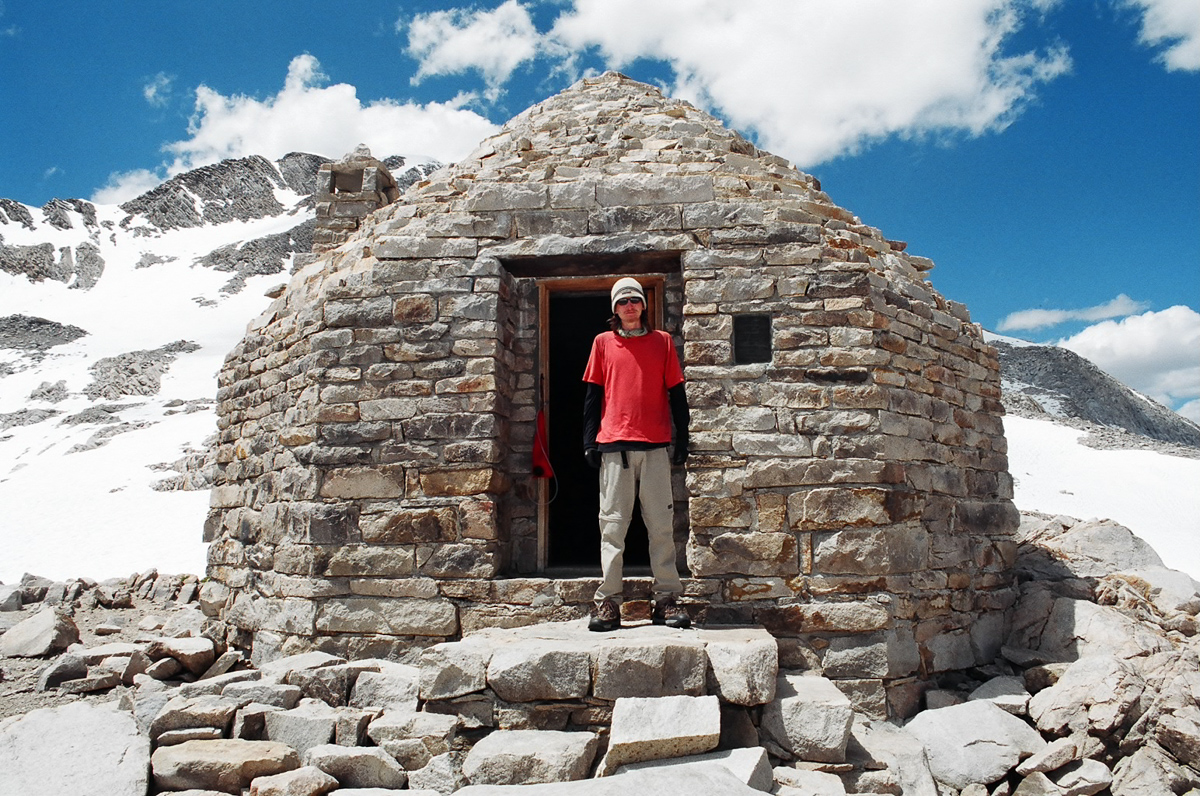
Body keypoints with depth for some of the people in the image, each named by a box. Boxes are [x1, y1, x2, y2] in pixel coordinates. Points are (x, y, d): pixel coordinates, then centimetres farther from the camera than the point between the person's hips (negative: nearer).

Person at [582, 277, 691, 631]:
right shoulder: (603, 342, 13)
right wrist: (589, 441, 3)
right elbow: (592, 395, 11)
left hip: (655, 445, 0)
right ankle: (608, 601, 2)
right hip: (613, 445, 0)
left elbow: (676, 393, 11)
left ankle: (667, 599, 5)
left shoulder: (663, 341, 13)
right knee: (612, 523, -1)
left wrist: (682, 439, 4)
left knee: (661, 524, 0)